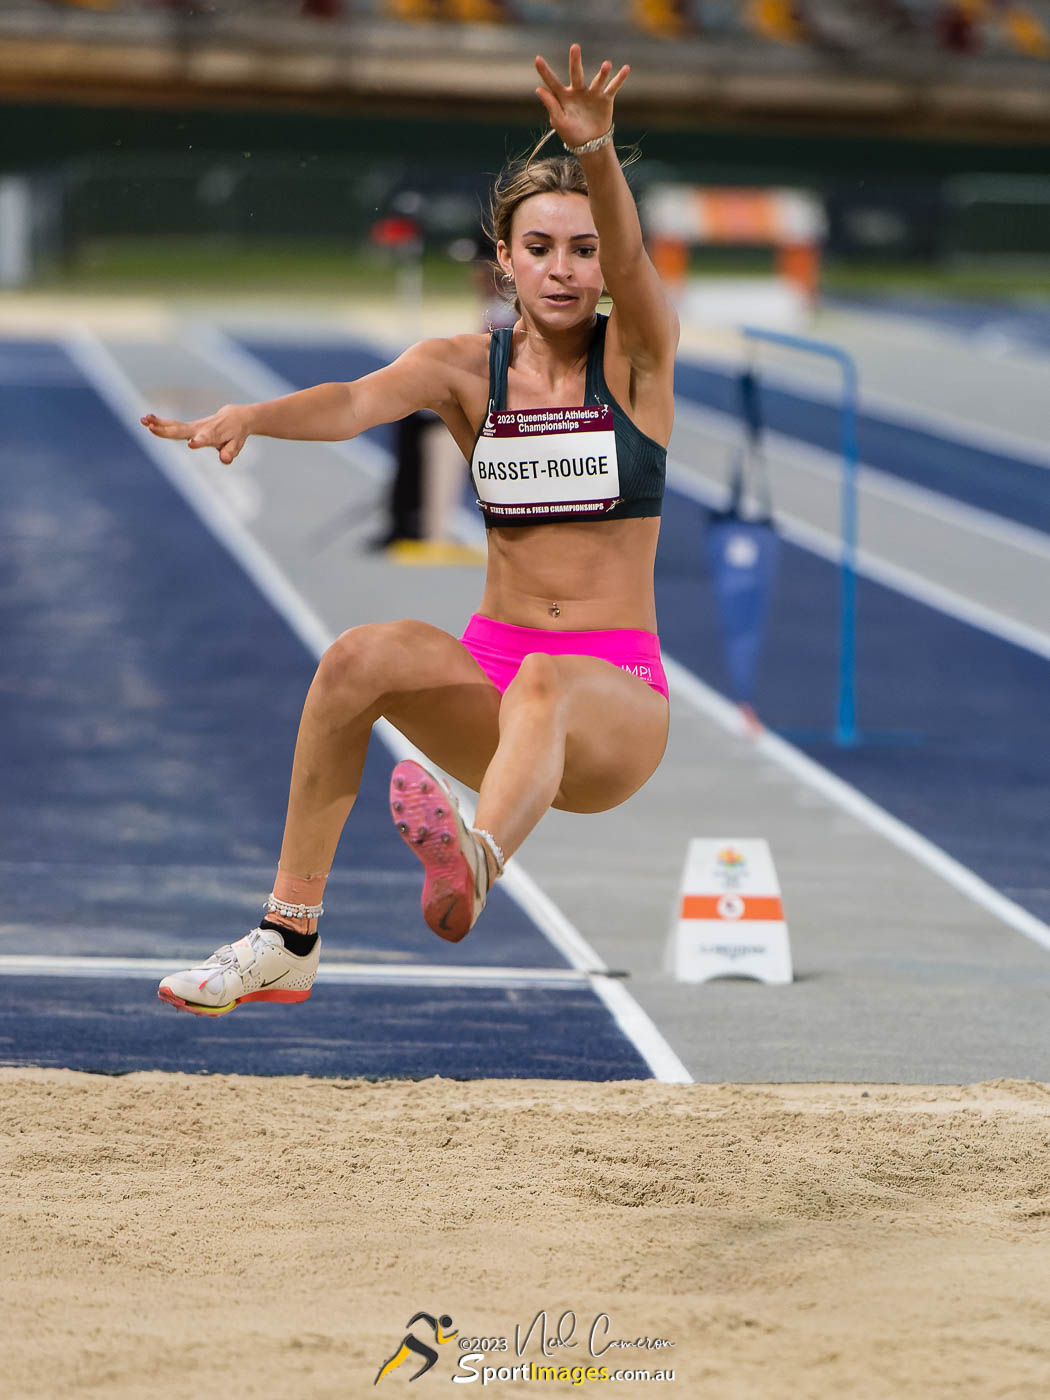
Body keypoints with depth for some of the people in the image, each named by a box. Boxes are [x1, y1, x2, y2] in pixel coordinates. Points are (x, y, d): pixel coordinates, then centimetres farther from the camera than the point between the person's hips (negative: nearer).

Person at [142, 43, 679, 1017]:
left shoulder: (637, 358, -1)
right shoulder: (467, 368, 5)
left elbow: (628, 259, -22)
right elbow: (359, 402, -15)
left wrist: (596, 150, -44)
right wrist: (250, 416, -37)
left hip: (617, 700, -3)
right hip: (491, 672, 3)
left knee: (545, 683, -39)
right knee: (360, 655, -28)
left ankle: (474, 864, -72)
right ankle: (288, 937, -27)